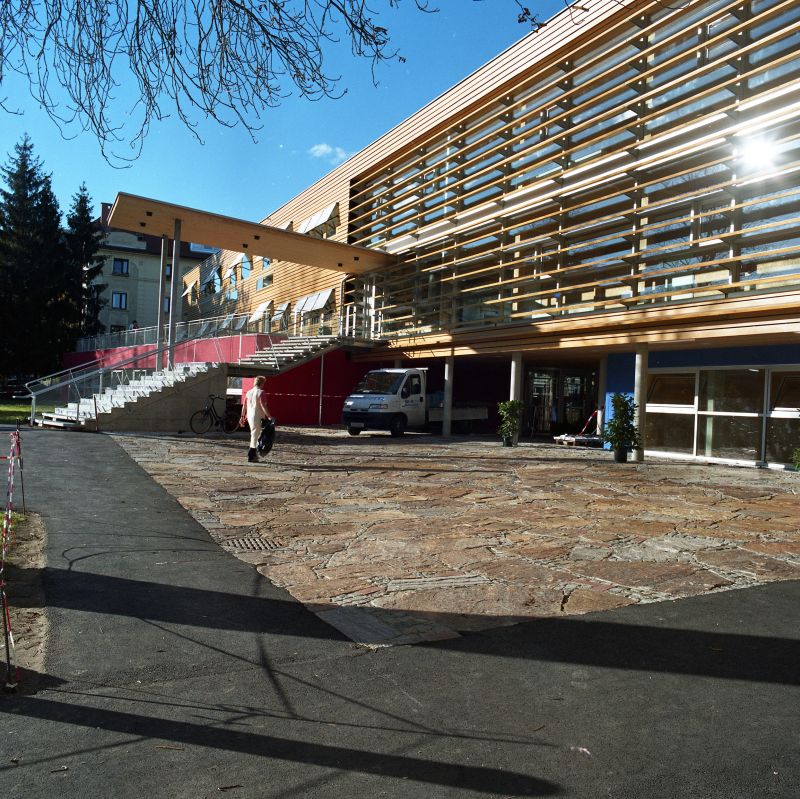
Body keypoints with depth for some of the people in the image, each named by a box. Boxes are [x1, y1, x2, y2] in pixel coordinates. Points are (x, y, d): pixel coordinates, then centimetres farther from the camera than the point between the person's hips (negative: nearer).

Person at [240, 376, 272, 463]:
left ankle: (254, 454, 23)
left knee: (254, 435, 18)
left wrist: (242, 417, 20)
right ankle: (251, 457, -2)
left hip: (250, 417, 7)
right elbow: (263, 406, -19)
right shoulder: (261, 392, -11)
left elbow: (244, 406, 13)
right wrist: (269, 416, -18)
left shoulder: (248, 392, 10)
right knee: (255, 436, -3)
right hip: (258, 417, -7)